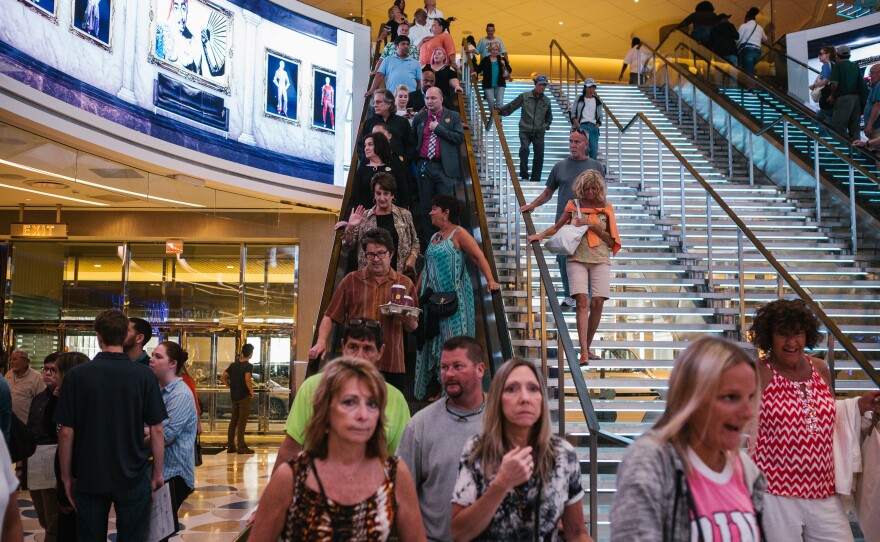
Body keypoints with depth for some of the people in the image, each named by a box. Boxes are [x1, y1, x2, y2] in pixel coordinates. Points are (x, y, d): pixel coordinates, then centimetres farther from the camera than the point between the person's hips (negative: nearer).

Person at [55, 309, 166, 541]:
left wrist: (66, 476, 6)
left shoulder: (77, 375, -7)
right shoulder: (143, 375, -8)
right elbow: (156, 429, -6)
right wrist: (158, 473, 5)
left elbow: (66, 432, -6)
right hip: (133, 477, 0)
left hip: (89, 478, 0)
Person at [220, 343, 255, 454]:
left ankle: (230, 446, 16)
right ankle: (241, 447, -3)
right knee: (242, 422, -4)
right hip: (244, 396, -6)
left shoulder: (233, 365, 10)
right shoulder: (248, 366, -11)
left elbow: (222, 377, 9)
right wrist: (251, 391, -15)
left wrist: (230, 387, 11)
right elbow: (247, 379, -27)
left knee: (233, 421, 12)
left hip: (234, 396, 6)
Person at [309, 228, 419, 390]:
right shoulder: (351, 280, 8)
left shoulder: (405, 284, 10)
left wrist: (408, 319, -9)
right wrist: (321, 341, -10)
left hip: (392, 365, 1)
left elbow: (413, 328, 14)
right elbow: (330, 316, 6)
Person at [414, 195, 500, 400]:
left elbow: (479, 257, -15)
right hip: (433, 297, 8)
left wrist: (490, 280, -28)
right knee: (433, 339, 10)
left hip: (454, 297, -8)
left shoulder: (458, 234, -6)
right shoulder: (434, 238, 17)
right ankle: (433, 386, 18)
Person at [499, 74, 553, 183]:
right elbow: (511, 106, 1)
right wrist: (500, 111, -9)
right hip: (525, 130, -3)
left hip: (539, 133, 3)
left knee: (539, 156, 1)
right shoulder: (525, 96, -2)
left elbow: (549, 116, 23)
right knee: (524, 148, -25)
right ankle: (524, 175, -15)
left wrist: (546, 125, 7)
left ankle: (535, 180, 12)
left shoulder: (546, 101, 8)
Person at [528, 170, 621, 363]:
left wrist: (592, 225, -6)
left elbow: (611, 240, 7)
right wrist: (540, 235, -6)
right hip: (577, 259, -1)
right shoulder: (574, 205, 9)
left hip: (600, 260, 1)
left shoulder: (606, 208, 9)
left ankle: (588, 347, 10)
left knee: (597, 303, -7)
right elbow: (557, 227, 12)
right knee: (582, 301, -15)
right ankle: (584, 352, -19)